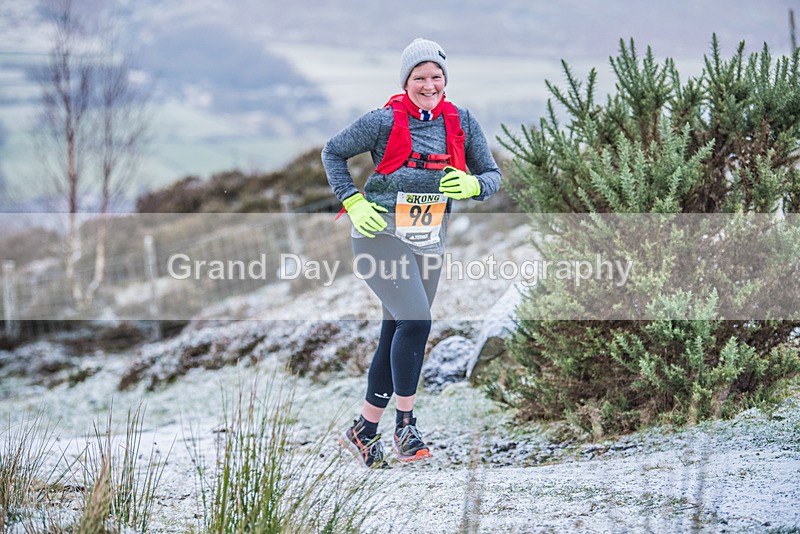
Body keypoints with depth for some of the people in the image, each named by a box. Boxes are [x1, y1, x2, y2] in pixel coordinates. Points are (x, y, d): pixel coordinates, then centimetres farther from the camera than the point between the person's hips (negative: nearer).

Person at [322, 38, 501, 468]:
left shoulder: (462, 122, -1)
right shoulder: (384, 122, -12)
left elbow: (492, 175, 4)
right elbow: (333, 153, 1)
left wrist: (472, 185, -18)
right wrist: (353, 202, -9)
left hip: (429, 243, 5)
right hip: (381, 235, -5)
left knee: (396, 336, 9)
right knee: (416, 321, -21)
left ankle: (363, 431, 21)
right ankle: (405, 426, -10)